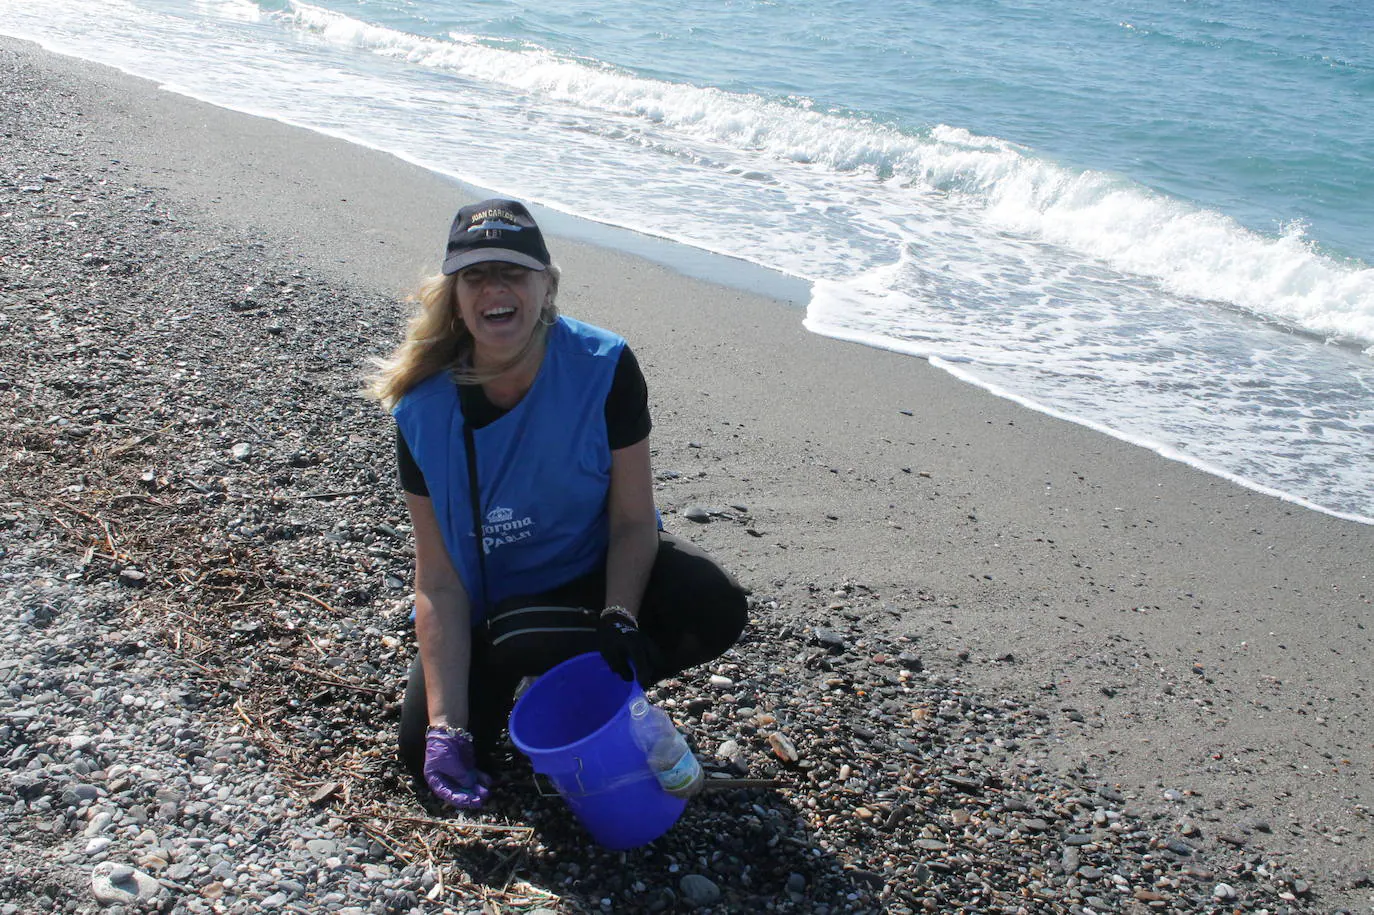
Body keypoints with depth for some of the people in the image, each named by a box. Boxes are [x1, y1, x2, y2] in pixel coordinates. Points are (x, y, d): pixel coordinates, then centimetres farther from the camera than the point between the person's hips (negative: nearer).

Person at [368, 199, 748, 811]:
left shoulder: (602, 368, -22)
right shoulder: (425, 410, -19)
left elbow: (634, 520, -16)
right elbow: (440, 580, -18)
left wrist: (619, 619, -35)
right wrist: (446, 725, -25)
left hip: (599, 569, 0)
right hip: (491, 599, 1)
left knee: (715, 610, -29)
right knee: (425, 753, -16)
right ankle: (506, 674, 17)